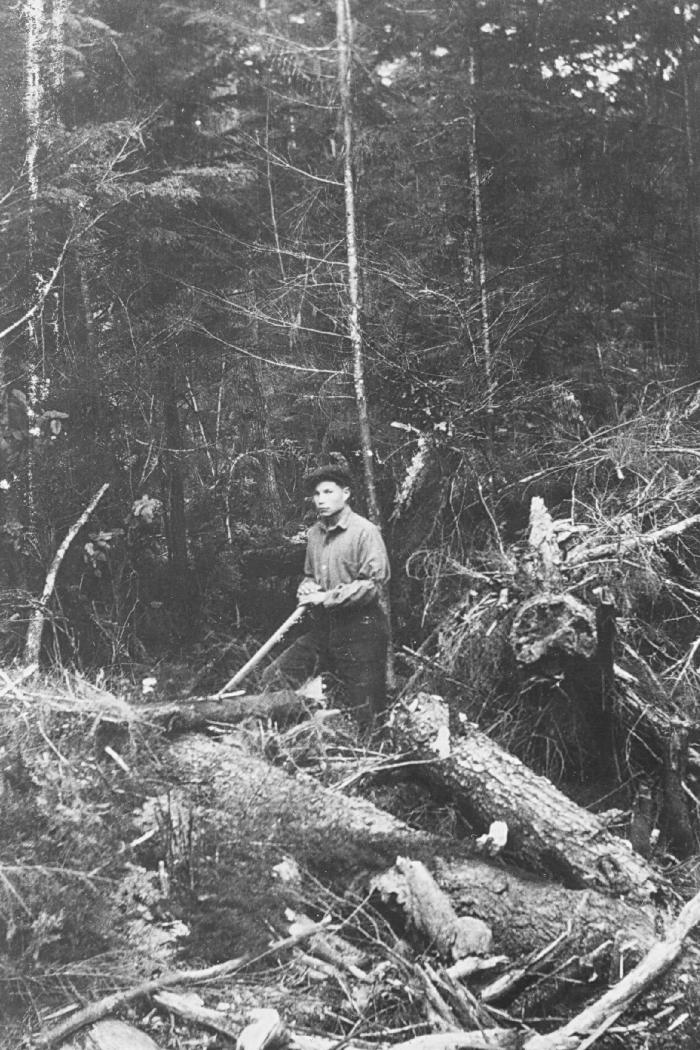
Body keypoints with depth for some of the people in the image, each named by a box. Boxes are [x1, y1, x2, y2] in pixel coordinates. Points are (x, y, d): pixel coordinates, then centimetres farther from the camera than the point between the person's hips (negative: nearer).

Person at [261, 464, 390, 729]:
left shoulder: (364, 532, -10)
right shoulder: (314, 533, 12)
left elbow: (372, 584, -18)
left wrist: (326, 598, -17)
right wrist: (306, 588, 3)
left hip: (359, 631, -7)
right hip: (322, 629, 7)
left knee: (365, 714, -2)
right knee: (273, 680, 1)